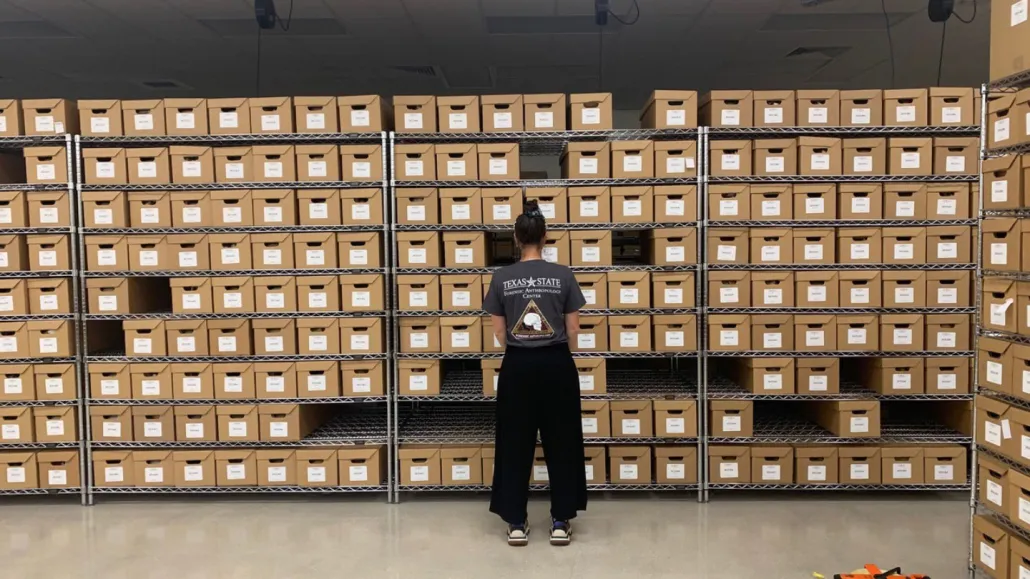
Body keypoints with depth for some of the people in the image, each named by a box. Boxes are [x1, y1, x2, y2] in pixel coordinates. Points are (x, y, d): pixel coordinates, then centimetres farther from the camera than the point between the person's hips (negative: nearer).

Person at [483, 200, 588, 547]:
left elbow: (499, 334, 3)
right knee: (561, 443, 10)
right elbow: (573, 330, 0)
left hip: (517, 366, 1)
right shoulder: (563, 275, -5)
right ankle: (561, 522, 15)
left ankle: (516, 524, 15)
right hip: (556, 365, 0)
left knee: (515, 444, 10)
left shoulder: (502, 278, -3)